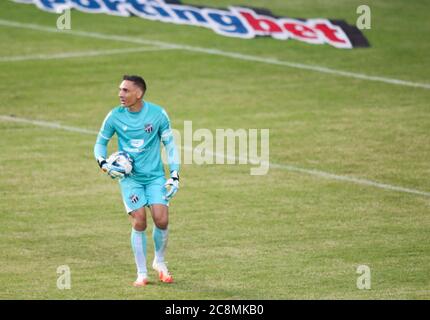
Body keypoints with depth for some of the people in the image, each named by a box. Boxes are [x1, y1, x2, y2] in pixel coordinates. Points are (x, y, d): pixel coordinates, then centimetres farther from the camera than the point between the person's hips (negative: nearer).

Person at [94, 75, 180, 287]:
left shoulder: (158, 114, -6)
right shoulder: (114, 116, -5)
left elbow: (169, 144, 3)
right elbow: (100, 142, 9)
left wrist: (175, 176, -2)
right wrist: (103, 164, -10)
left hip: (155, 176, 0)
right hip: (129, 177, 0)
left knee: (161, 220, -12)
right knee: (139, 222, -11)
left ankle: (159, 261, 16)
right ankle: (142, 273, 3)